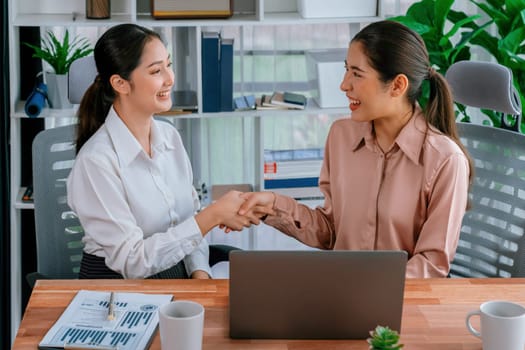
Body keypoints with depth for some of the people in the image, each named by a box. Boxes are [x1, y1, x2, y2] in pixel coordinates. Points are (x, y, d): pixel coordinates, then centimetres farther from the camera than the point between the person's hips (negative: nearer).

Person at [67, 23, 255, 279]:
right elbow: (131, 261, -18)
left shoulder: (170, 136, 5)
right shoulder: (95, 161, -17)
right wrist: (212, 216, -21)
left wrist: (200, 274, -7)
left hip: (177, 277, 6)